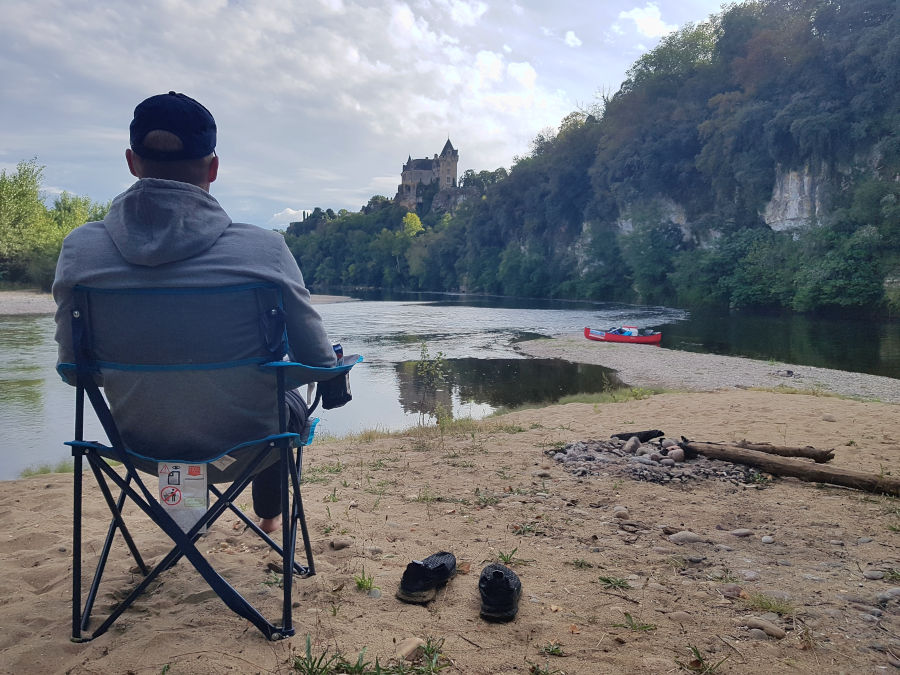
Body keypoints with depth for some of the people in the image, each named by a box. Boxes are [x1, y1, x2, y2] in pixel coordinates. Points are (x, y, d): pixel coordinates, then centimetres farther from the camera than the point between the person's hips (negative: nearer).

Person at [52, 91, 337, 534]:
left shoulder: (80, 250, -14)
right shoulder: (263, 250, -23)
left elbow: (73, 366, -2)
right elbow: (317, 361, -14)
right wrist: (337, 375, 11)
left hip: (139, 440, 3)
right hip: (240, 437, -2)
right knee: (290, 401, 35)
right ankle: (270, 516, 56)